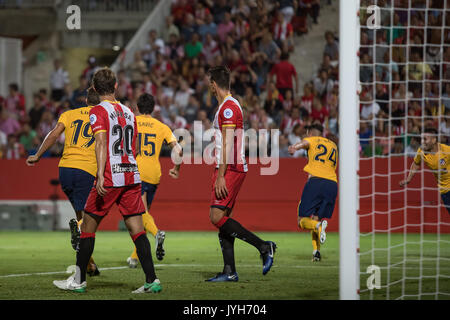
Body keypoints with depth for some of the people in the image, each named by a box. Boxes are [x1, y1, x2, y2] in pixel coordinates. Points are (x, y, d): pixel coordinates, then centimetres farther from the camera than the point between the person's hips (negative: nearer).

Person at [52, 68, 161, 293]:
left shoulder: (98, 112, -5)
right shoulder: (128, 112, 15)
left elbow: (101, 142, -18)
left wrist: (100, 175, -25)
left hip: (110, 179, -5)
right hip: (132, 176, 6)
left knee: (88, 226, 7)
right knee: (136, 229, 3)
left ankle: (78, 280, 12)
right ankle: (151, 280, -7)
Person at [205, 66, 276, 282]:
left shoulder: (228, 107, -12)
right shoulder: (226, 106, 20)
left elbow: (227, 144, -19)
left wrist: (220, 176, -22)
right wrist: (219, 174, 25)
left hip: (230, 169, -10)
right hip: (230, 169, 10)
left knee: (217, 217, -15)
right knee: (221, 218, 6)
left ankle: (264, 247, -14)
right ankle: (229, 272, 5)